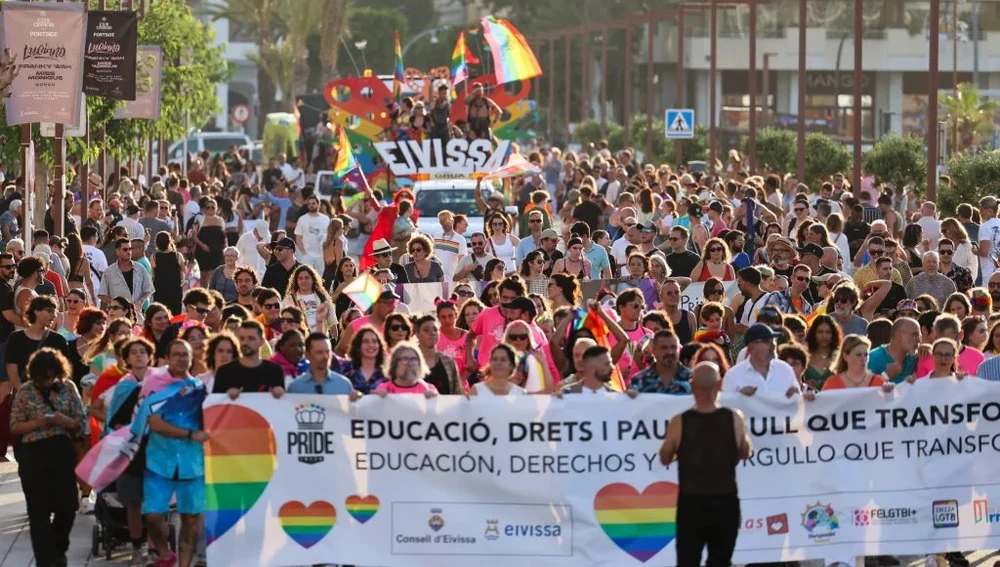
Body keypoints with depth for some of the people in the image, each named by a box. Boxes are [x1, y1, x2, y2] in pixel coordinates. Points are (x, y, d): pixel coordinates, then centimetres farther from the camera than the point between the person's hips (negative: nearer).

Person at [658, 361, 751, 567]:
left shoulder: (680, 422, -12)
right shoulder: (734, 419, -9)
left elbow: (665, 458, 4)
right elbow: (746, 452, 9)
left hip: (691, 504, -1)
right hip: (725, 503, 1)